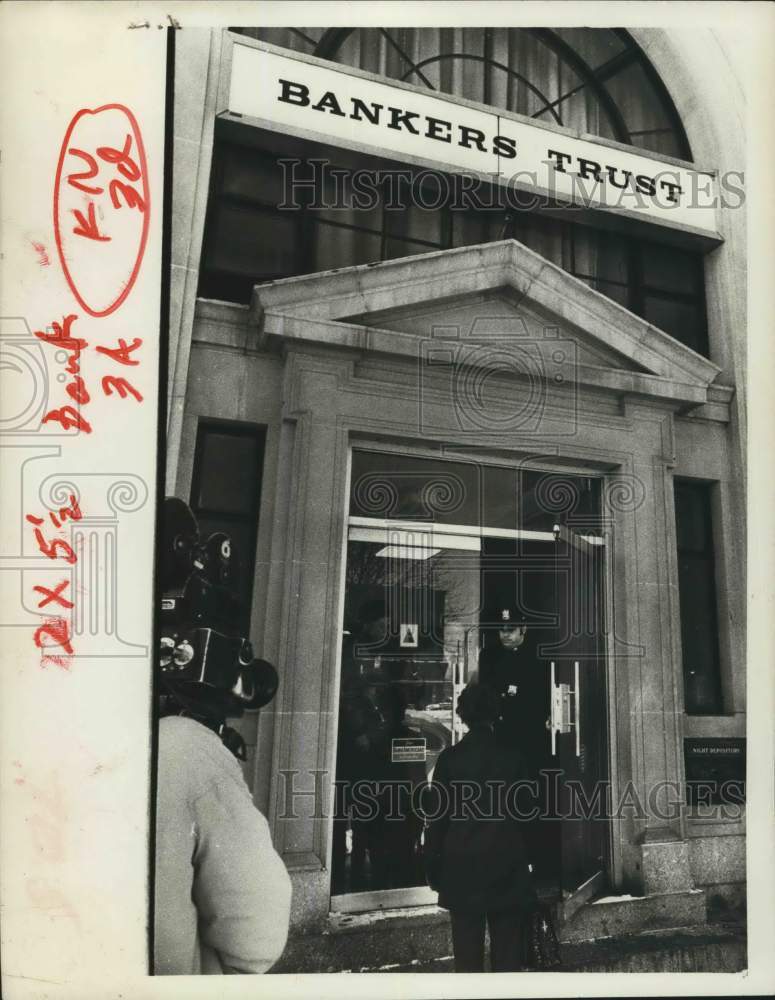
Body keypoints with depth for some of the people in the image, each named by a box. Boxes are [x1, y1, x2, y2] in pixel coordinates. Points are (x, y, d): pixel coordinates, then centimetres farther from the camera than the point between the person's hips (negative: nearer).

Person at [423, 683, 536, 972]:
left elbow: (436, 817, -4)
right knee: (507, 956, 10)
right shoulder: (513, 758, -4)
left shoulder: (449, 758, -7)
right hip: (507, 872, 1)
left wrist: (433, 868, 5)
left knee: (467, 957, 7)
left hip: (462, 871, -1)